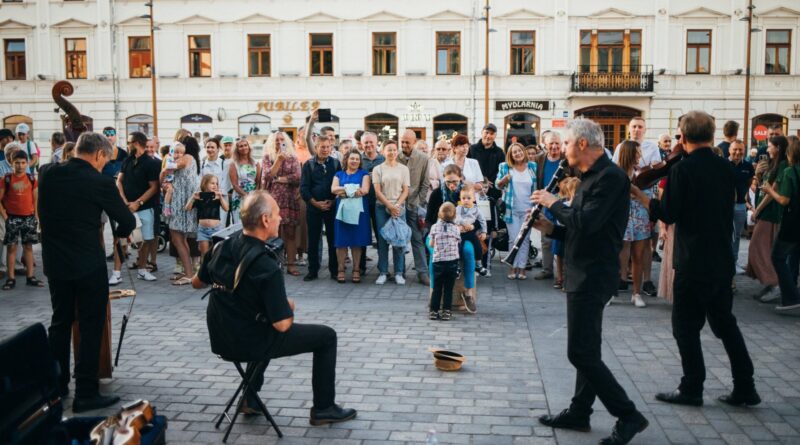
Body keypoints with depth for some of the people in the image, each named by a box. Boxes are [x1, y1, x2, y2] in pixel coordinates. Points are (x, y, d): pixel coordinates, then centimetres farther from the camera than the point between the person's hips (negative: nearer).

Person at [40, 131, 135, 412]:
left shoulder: (47, 173, -1)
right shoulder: (100, 182, -16)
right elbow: (128, 222, -8)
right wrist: (119, 232, 13)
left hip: (55, 262, 6)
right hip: (88, 266, -5)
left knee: (60, 323, 18)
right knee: (91, 328, 4)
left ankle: (56, 385, 28)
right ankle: (86, 394, 8)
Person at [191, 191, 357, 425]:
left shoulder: (222, 247, -6)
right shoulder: (266, 265, -27)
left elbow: (196, 283, 12)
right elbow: (282, 325, -24)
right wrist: (289, 307, -4)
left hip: (221, 340, 7)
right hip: (250, 343, -7)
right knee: (327, 336, 6)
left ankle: (250, 397, 37)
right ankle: (323, 408, 17)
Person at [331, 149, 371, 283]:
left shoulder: (363, 173, 9)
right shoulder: (339, 174, 14)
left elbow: (365, 190, -7)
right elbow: (333, 189, -4)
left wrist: (344, 192, -7)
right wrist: (354, 189, -12)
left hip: (358, 210, -1)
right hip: (342, 210, 1)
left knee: (357, 240, 1)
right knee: (341, 240, -1)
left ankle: (356, 270, 7)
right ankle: (341, 270, 4)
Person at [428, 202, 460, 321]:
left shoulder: (434, 227, -3)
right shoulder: (456, 228, -3)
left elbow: (431, 244, 3)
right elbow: (458, 243, 3)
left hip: (438, 261, 0)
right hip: (452, 261, 0)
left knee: (437, 288, 8)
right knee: (448, 288, 5)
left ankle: (434, 311, 8)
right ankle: (447, 311, 5)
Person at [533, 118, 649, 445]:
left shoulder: (611, 177, -17)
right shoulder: (591, 177, 15)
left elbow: (586, 222, -27)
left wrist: (553, 203, -12)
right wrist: (551, 229, 6)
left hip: (594, 276, -10)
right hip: (583, 274, 10)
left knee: (581, 353, -9)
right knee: (586, 350, 16)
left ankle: (629, 416, -1)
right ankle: (579, 412, 26)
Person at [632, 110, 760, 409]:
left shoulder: (682, 169, -14)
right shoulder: (725, 168, 5)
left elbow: (668, 215, -13)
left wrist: (638, 194, -2)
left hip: (692, 262, -6)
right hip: (722, 260, 6)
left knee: (686, 326, 6)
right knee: (724, 322, 17)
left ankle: (691, 390, 12)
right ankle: (745, 388, 19)